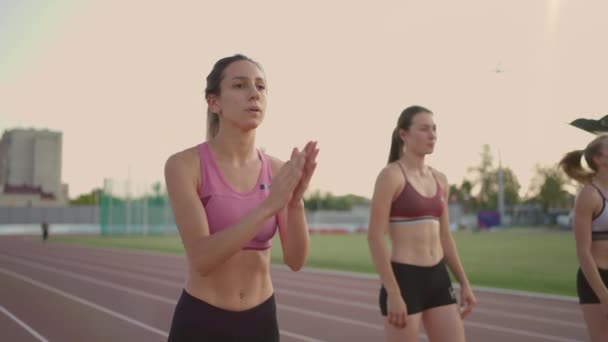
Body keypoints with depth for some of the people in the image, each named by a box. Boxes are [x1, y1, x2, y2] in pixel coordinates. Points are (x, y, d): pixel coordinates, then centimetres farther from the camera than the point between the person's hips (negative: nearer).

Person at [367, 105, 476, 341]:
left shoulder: (440, 180, 11)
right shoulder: (391, 175, -11)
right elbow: (375, 237, -15)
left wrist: (464, 283, 15)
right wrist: (393, 293, -19)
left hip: (438, 279, 7)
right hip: (404, 280, -7)